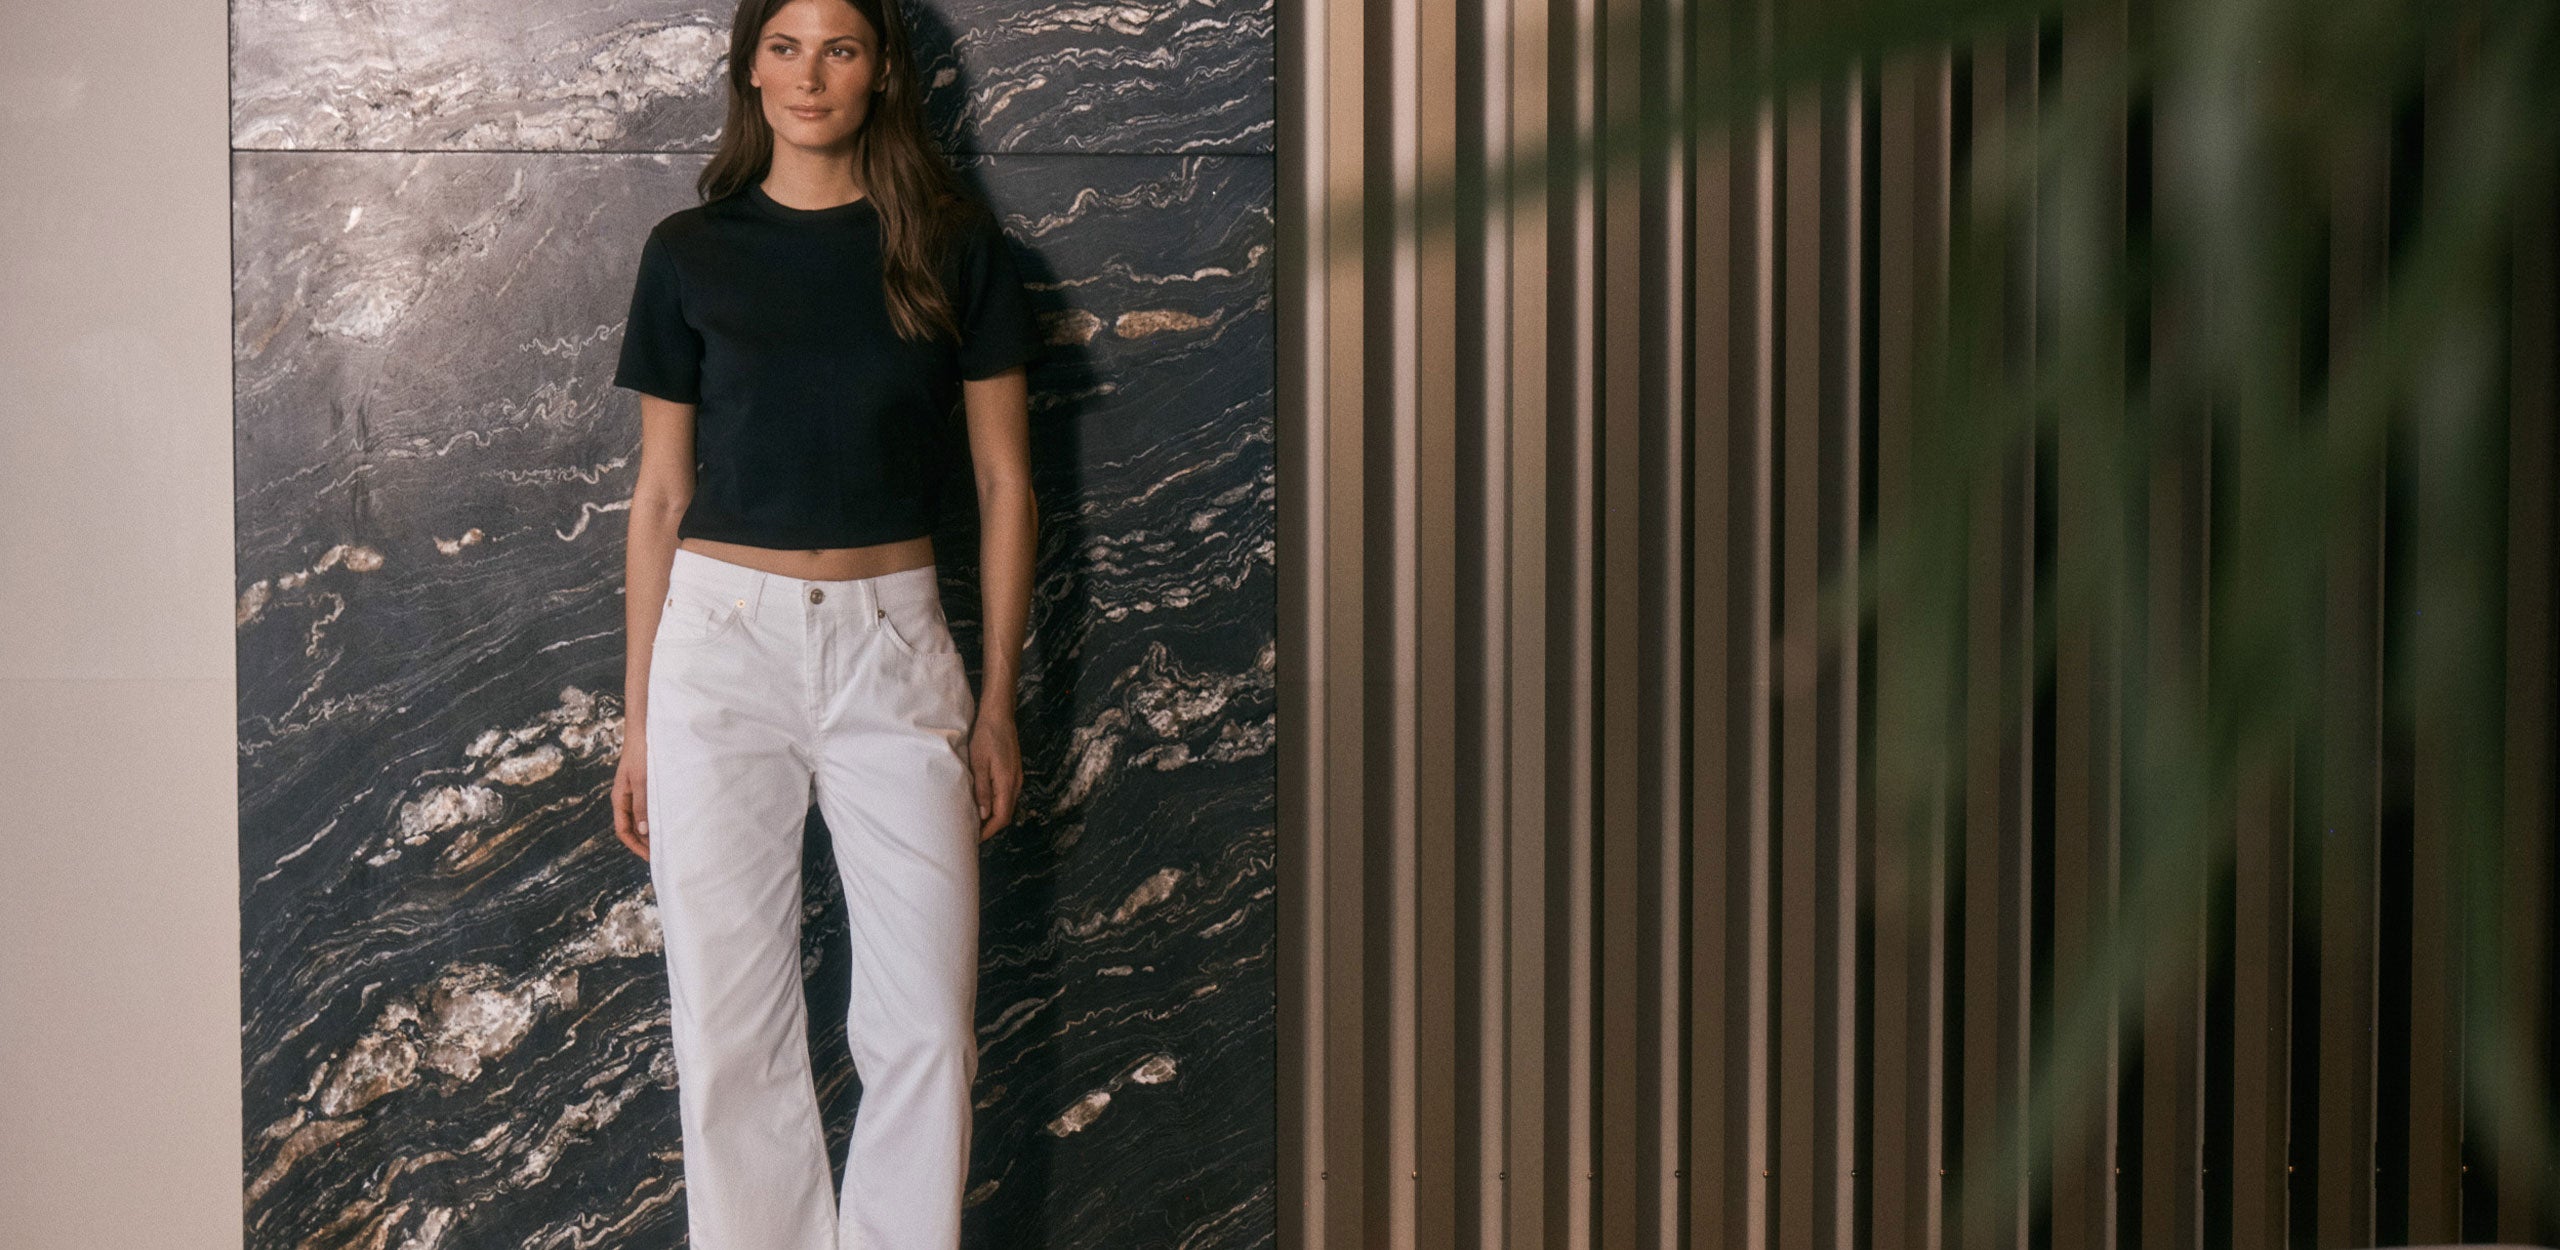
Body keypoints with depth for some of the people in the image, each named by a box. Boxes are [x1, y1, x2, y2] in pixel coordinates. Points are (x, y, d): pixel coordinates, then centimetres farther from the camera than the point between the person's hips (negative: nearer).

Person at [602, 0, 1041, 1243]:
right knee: (730, 1024, 3)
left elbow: (1004, 484, 6)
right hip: (722, 637, 0)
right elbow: (660, 494, 9)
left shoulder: (954, 246, 3)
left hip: (889, 640, 0)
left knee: (925, 1025, -2)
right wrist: (638, 720, 7)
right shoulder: (691, 252, 5)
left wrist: (997, 700, 2)